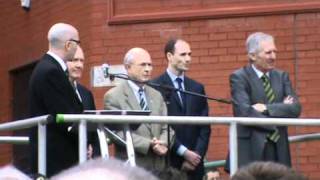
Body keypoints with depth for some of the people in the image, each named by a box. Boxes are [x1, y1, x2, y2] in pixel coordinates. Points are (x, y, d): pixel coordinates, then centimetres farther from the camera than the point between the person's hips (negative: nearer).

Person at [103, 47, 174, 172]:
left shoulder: (156, 95, 16)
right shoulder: (113, 96, -3)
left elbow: (166, 128, 12)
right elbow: (118, 132, -11)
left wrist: (163, 143, -11)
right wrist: (149, 145, -20)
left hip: (158, 167, 5)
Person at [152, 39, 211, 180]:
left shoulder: (197, 88, 14)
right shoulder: (156, 87, -4)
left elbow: (204, 127, 11)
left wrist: (197, 155, -2)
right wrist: (184, 152, -11)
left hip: (194, 164, 5)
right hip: (168, 163, -5)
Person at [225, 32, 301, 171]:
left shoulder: (282, 76, 13)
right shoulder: (239, 77, -3)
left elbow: (295, 109, 1)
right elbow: (244, 113, -15)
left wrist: (267, 108, -13)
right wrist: (281, 109, -10)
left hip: (279, 150, 4)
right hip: (250, 151, -4)